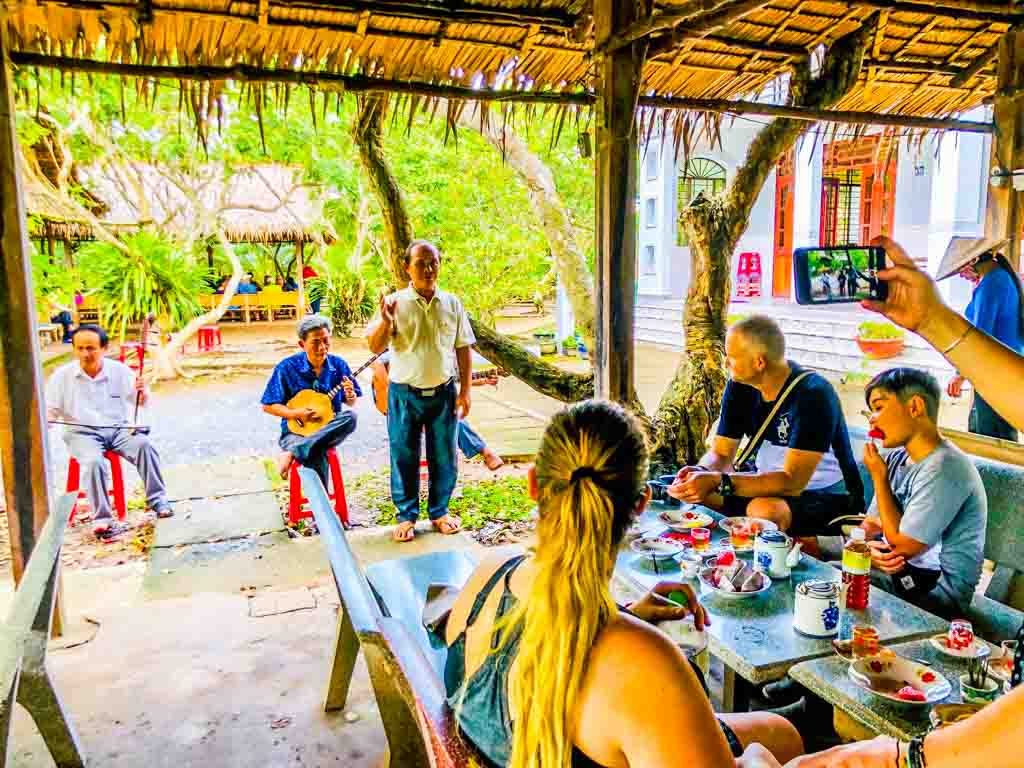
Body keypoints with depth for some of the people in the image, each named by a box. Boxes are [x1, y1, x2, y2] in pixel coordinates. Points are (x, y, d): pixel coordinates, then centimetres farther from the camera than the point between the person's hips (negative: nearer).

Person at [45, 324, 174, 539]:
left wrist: (142, 393, -22)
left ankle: (157, 499, -16)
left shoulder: (120, 371, 1)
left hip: (117, 429, 1)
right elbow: (49, 411, 3)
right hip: (82, 433, -1)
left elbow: (141, 403, 2)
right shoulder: (62, 376, 0)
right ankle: (101, 520, -27)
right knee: (93, 461, -33)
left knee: (144, 445, -28)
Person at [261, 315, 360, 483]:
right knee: (316, 457, -38)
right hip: (296, 430, -4)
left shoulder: (338, 365, -2)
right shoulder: (287, 367, -9)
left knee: (350, 417, -32)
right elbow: (268, 406, -3)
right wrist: (295, 413, -19)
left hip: (329, 429, 4)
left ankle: (291, 453, -30)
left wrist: (350, 395, -16)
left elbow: (350, 403, 9)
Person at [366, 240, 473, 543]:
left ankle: (440, 511, 28)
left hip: (443, 392, 2)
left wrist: (464, 390, 2)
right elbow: (375, 347, -9)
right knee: (404, 458, 7)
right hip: (404, 393, -2)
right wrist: (385, 321, -28)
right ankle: (406, 516, 23)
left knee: (444, 458, 10)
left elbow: (463, 349, 6)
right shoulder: (394, 302, -5)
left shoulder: (452, 303, 2)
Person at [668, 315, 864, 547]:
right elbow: (720, 454, -1)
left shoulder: (813, 394, -25)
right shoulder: (739, 387, -4)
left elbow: (792, 481, -31)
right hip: (773, 485, 7)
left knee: (764, 510, -36)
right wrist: (700, 472, -25)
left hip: (829, 498, -7)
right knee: (696, 490, -11)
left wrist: (719, 482, -39)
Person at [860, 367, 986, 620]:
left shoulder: (943, 469, -22)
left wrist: (879, 477, -14)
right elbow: (870, 525, 8)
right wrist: (867, 549, -15)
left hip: (937, 594, -7)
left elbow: (902, 547, -20)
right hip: (899, 573, 7)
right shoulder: (896, 458, 3)